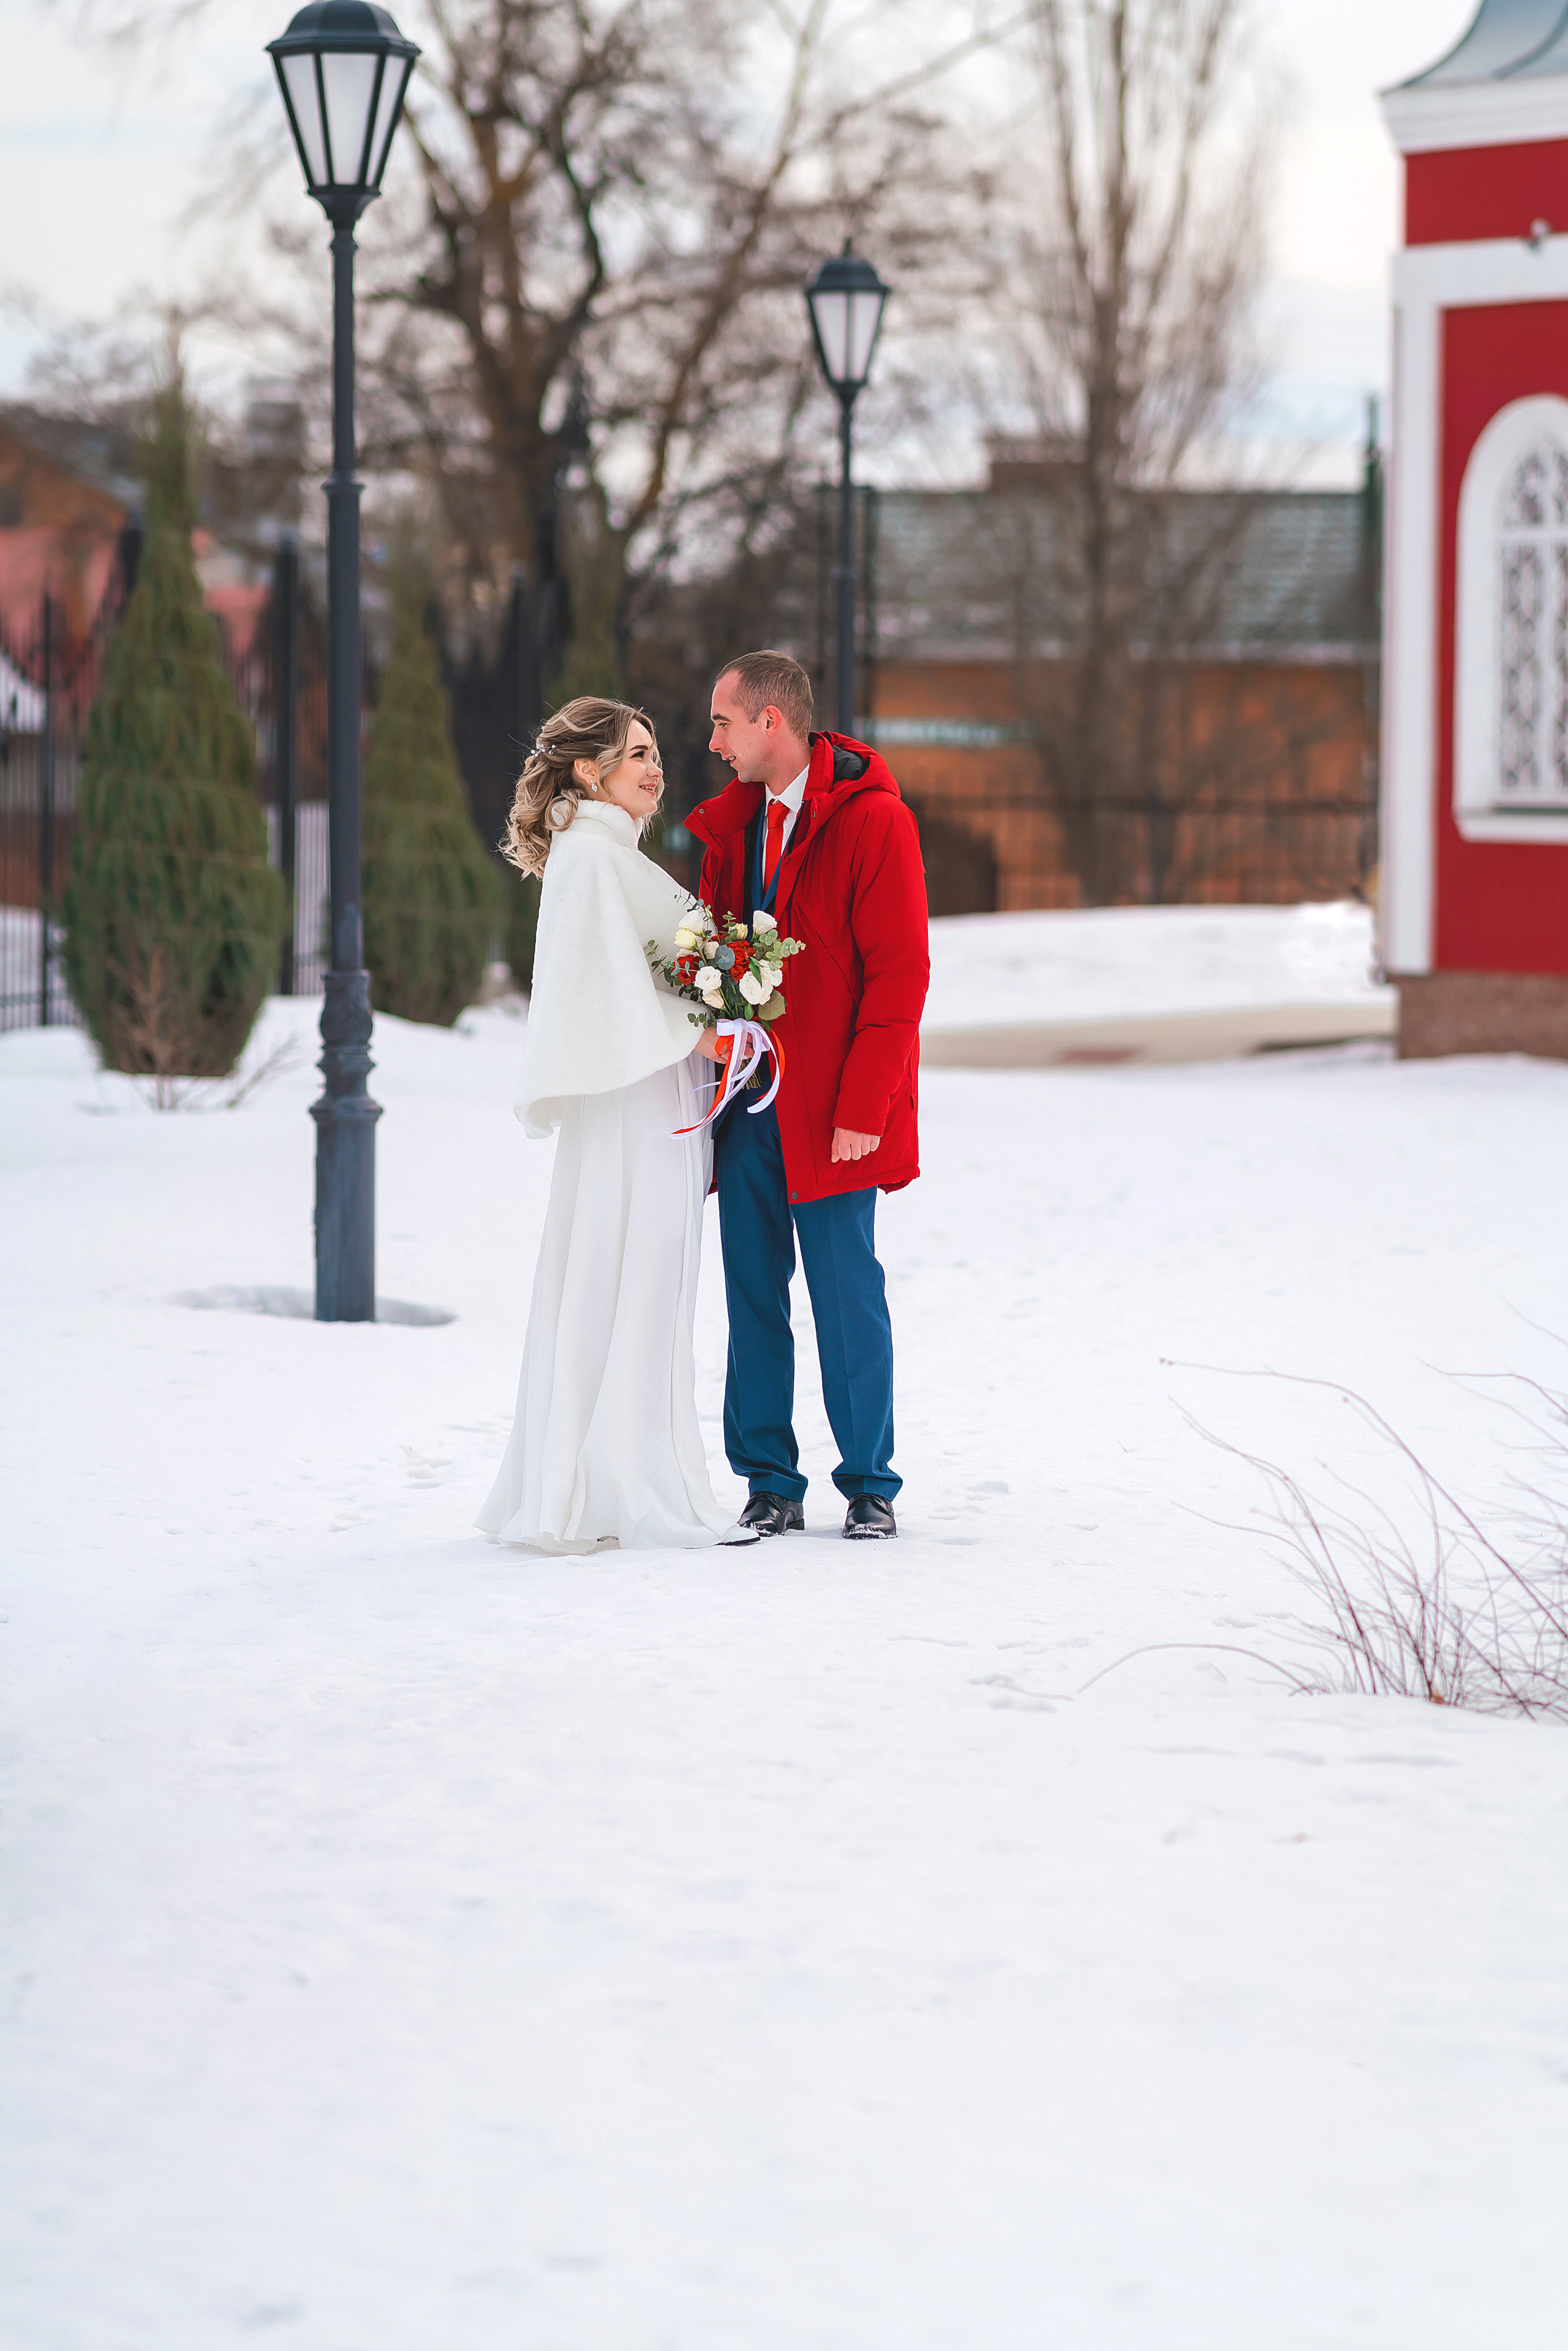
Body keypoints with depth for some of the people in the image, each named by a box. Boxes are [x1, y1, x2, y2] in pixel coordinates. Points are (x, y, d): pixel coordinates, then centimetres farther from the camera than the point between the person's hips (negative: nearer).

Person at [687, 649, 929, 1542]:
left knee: (848, 1295, -1)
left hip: (832, 1112, -6)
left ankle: (871, 1485, 9)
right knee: (753, 1294, 5)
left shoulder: (873, 822, -9)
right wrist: (712, 1049, 1)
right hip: (747, 1099, 6)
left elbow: (898, 975, -11)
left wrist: (861, 1108, -15)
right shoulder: (733, 823, 12)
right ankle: (771, 1485, 11)